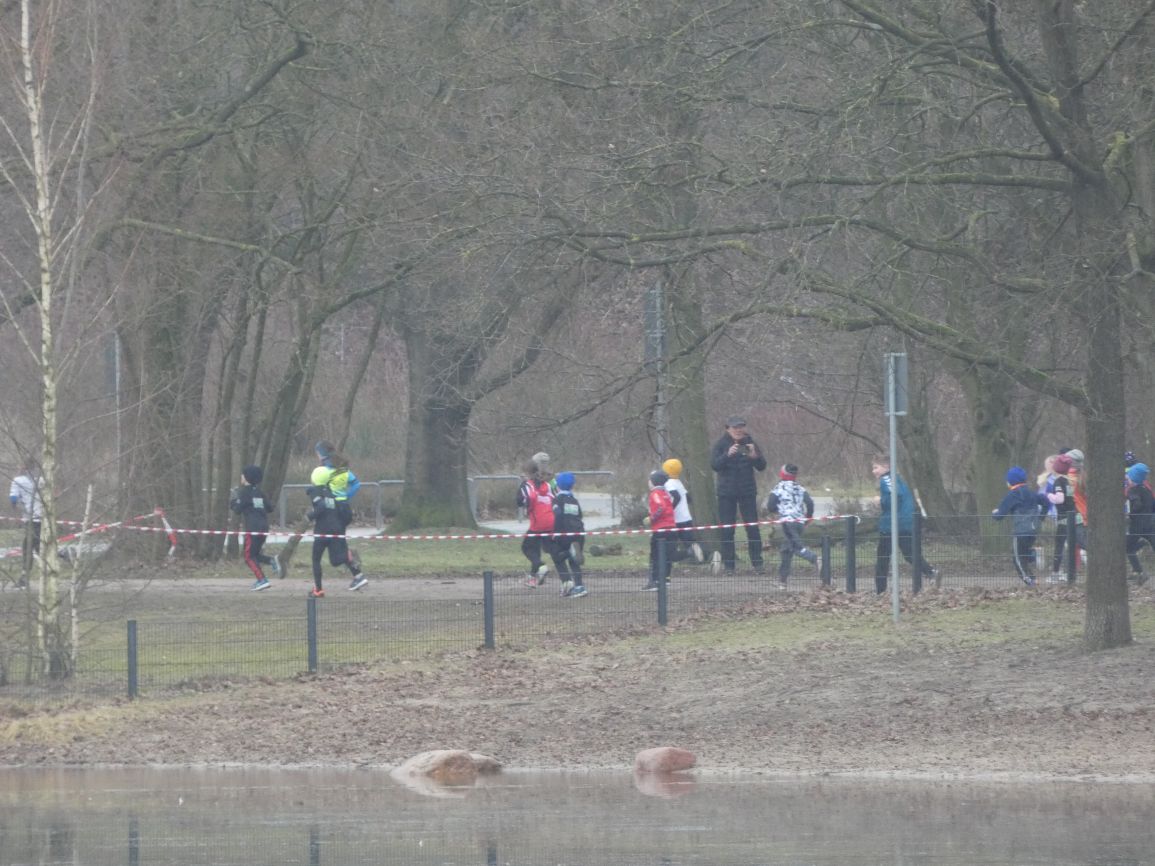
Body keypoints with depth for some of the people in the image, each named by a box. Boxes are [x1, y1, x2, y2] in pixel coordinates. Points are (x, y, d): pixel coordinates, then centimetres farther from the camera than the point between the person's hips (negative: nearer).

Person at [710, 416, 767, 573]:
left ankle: (757, 562, 1)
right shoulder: (721, 444, -1)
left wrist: (755, 456, -19)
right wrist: (728, 455, -29)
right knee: (727, 530, 0)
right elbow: (714, 464, -13)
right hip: (727, 493, -1)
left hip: (747, 491, 1)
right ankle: (728, 565, 4)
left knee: (753, 528, -3)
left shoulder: (750, 443, 3)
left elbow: (762, 466, 2)